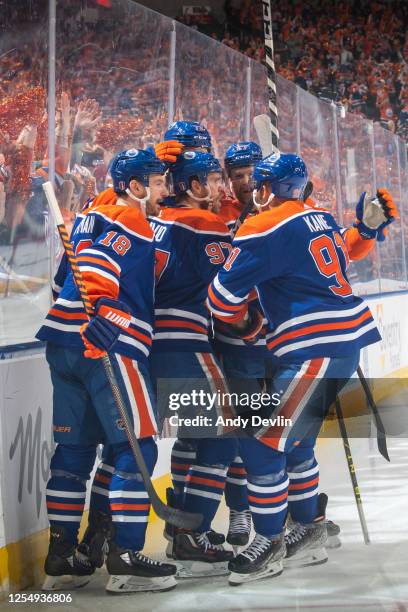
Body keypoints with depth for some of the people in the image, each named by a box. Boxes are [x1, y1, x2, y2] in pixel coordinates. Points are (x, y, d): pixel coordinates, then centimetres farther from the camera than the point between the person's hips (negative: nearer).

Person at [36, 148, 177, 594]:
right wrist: (101, 311, -23)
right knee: (136, 447, -6)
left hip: (64, 343, 9)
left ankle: (60, 555, 13)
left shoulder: (93, 217, 23)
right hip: (107, 344, -9)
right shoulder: (130, 222, -3)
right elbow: (98, 268, -16)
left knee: (74, 448, 12)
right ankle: (125, 558, -9)